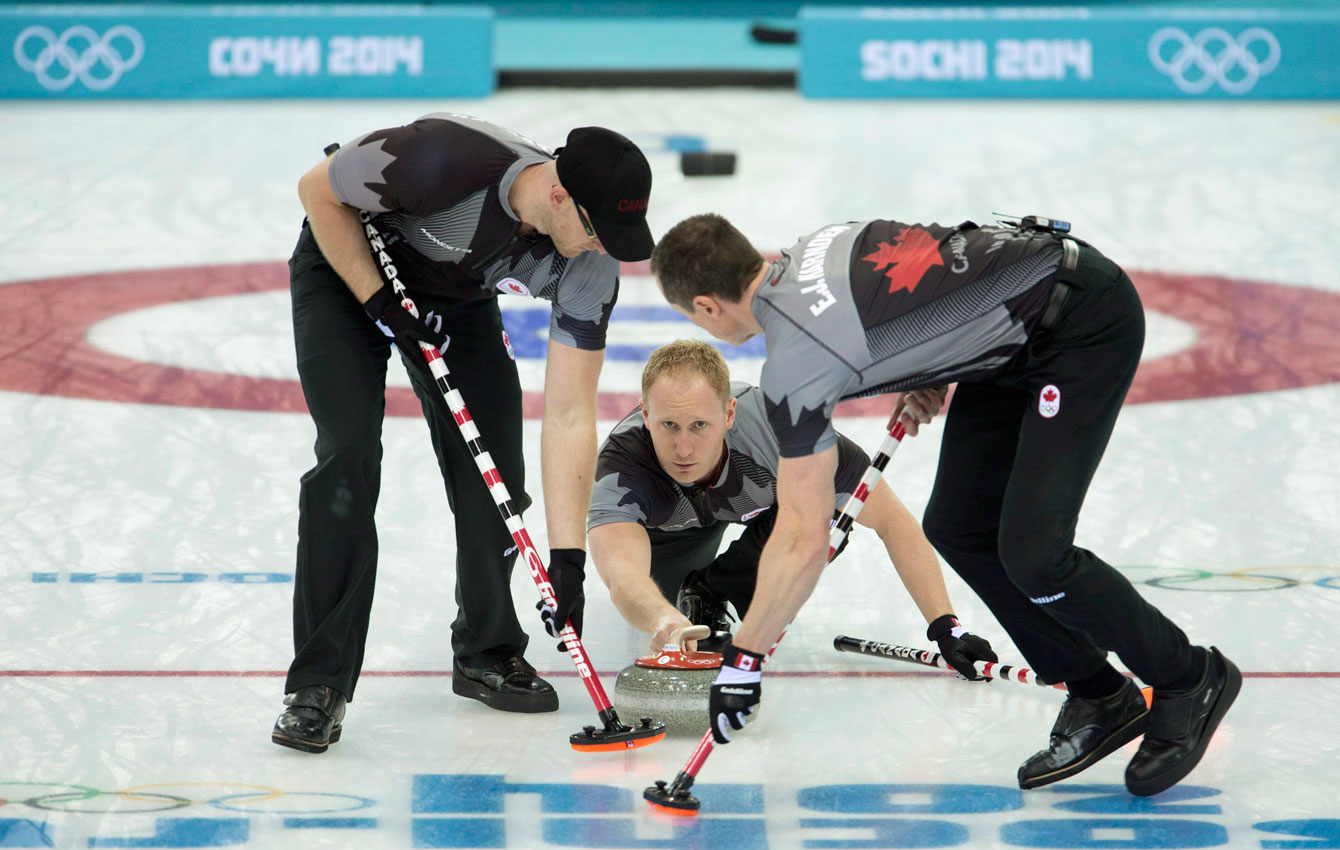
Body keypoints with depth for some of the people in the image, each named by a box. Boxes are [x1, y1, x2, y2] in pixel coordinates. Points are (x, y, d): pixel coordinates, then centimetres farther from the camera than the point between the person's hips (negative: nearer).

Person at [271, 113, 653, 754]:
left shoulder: (590, 266, -25)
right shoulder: (448, 157, -40)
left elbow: (570, 414, -21)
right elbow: (319, 191, -22)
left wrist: (567, 556, -25)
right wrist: (381, 303, -23)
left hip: (458, 297, 4)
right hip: (347, 268, -4)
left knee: (494, 472, -4)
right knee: (350, 458, -18)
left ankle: (485, 653, 18)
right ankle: (318, 685, -14)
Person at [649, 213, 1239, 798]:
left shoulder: (793, 363, -19)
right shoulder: (811, 249, 5)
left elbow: (803, 541, -17)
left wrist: (742, 661, -9)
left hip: (1087, 321, -10)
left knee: (1031, 553, -15)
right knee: (957, 527, 6)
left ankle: (1190, 681, 6)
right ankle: (1099, 698, 16)